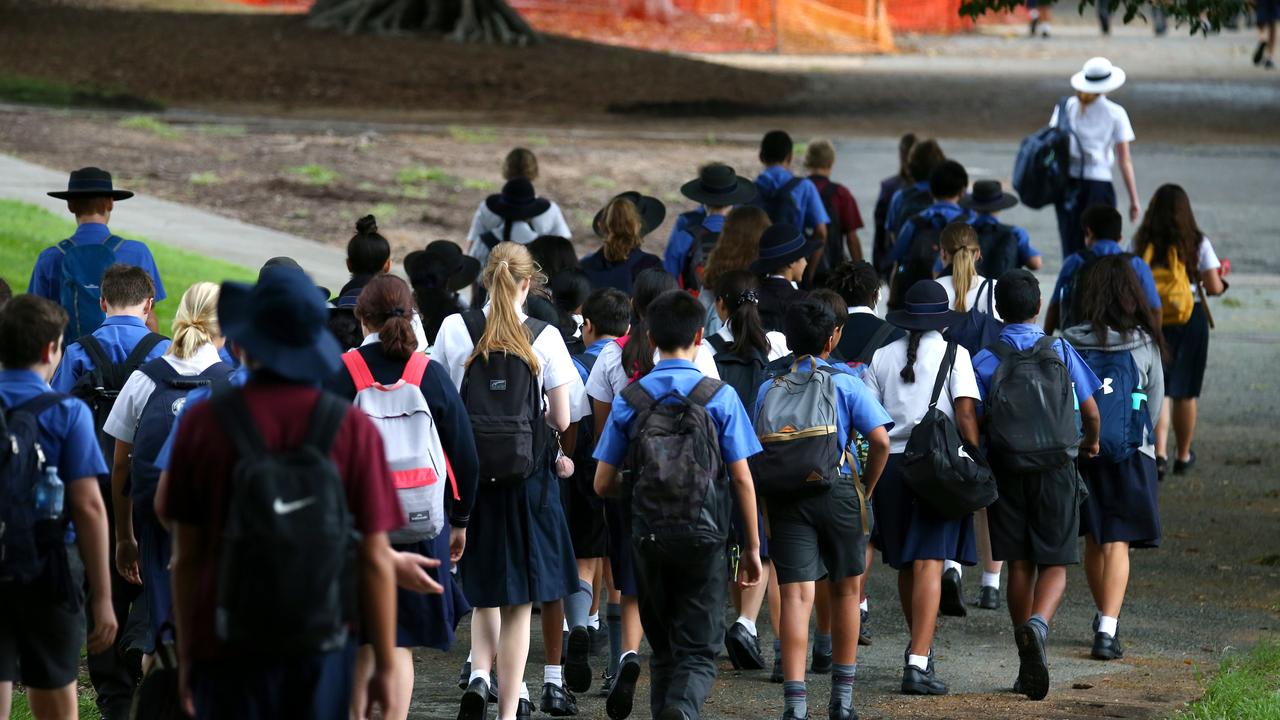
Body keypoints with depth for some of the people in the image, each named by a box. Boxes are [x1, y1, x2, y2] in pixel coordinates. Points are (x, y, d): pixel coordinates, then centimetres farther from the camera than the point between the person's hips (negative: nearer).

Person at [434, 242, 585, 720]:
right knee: (519, 601, 6)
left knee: (484, 592, 19)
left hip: (470, 475, 2)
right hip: (527, 478, -2)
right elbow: (562, 419, -5)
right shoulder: (544, 337, -6)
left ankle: (479, 675, -3)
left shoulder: (454, 329, -3)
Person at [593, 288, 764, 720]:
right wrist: (752, 547, 6)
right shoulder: (720, 397, -4)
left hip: (649, 538, 2)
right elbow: (742, 479, -3)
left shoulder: (629, 401, 1)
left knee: (663, 648, 16)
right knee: (699, 649, -2)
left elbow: (603, 484, 4)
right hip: (704, 537, -2)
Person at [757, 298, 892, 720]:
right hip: (838, 490, 0)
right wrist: (866, 488, 4)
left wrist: (766, 497, 12)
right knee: (845, 590, 16)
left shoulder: (770, 390, 6)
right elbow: (880, 441, -8)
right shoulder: (847, 385, 1)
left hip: (785, 496, 0)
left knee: (796, 594, -5)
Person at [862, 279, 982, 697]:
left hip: (890, 463, 4)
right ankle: (917, 663, -20)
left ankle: (922, 646, 36)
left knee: (906, 565, 19)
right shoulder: (953, 355, -1)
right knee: (929, 564, -9)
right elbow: (965, 413, -10)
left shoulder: (883, 357, 9)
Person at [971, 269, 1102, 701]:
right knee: (1054, 564, 2)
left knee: (1019, 565, 10)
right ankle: (1037, 624, -29)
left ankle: (1029, 665, 14)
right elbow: (1090, 411, 7)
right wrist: (1091, 441, 28)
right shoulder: (1060, 353, -1)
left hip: (1006, 471, 1)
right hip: (1056, 470, -1)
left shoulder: (984, 362, -2)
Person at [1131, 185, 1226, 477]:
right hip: (1191, 321, 0)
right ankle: (1183, 456, 28)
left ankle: (1159, 453, -16)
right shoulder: (1197, 243, -7)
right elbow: (1213, 287, -8)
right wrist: (1220, 282, 14)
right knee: (1184, 393, 14)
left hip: (1150, 321, 0)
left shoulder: (1142, 243, -5)